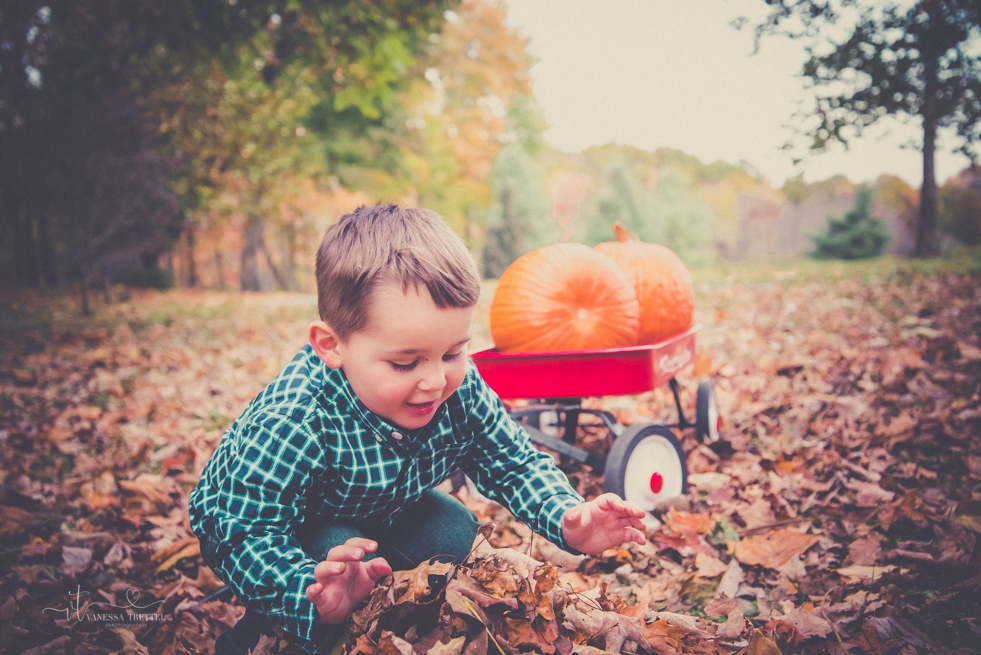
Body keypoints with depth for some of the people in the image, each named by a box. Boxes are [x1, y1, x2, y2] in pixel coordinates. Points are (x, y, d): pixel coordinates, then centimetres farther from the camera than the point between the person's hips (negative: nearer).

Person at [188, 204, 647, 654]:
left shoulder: (461, 389, -24)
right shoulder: (291, 428, -42)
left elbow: (513, 464, -12)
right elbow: (252, 539, -39)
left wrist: (566, 519, -31)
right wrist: (316, 598, -58)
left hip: (375, 511, 6)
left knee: (454, 534, -8)